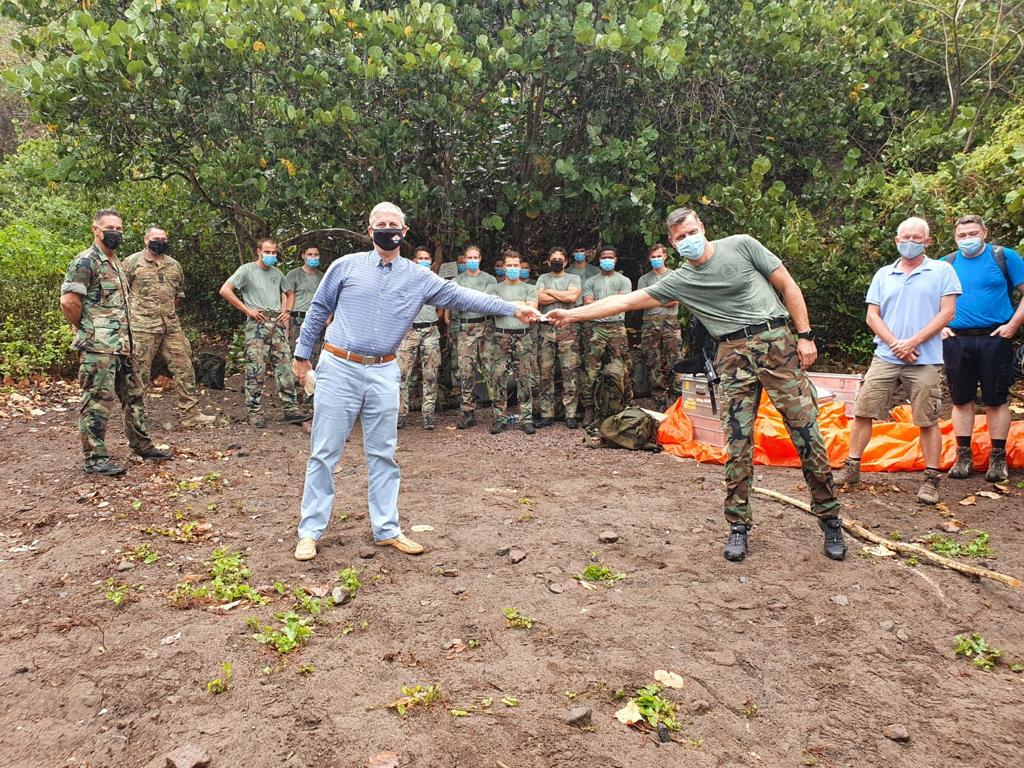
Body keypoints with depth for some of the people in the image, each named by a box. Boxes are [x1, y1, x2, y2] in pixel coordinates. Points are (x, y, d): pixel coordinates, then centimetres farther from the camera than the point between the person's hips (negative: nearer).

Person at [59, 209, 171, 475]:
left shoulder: (116, 263, 17)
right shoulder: (86, 261, -11)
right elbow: (68, 301, -18)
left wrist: (126, 338, 15)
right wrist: (86, 328, -7)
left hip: (122, 345, 9)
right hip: (97, 347, -9)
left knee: (135, 395, 15)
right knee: (98, 401, -3)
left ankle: (142, 445, 27)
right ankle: (95, 458, 4)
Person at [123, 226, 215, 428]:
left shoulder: (174, 265, 14)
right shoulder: (132, 262, -1)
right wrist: (133, 312, 0)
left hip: (172, 326, 5)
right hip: (142, 327, -5)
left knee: (184, 368, 2)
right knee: (140, 372, 2)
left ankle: (190, 415, 8)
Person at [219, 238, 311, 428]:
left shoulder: (277, 273, 18)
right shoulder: (246, 270, 1)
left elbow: (285, 293, 33)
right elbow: (225, 290, -6)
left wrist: (285, 310, 13)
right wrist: (247, 310, -8)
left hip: (278, 323, 5)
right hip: (257, 324, -5)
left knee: (284, 367, 2)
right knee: (255, 370, -5)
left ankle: (291, 409, 5)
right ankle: (255, 413, 1)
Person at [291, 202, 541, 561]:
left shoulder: (418, 277, 6)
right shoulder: (346, 266, 2)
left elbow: (462, 296, 0)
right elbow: (318, 310, 9)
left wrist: (513, 308, -7)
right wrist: (302, 353, 10)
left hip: (383, 373, 2)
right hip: (339, 369, -2)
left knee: (383, 455, 8)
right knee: (324, 453, 2)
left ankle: (387, 529, 19)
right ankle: (310, 531, 12)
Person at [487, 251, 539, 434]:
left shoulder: (529, 289, 14)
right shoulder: (494, 288, 13)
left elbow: (531, 309, -3)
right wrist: (518, 304, -3)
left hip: (523, 338, 0)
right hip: (501, 337, 0)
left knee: (525, 380, 0)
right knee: (498, 378, -4)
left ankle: (526, 419, 4)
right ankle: (498, 419, 2)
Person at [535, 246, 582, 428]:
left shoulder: (573, 279, 10)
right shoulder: (543, 278, 15)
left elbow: (572, 297, -11)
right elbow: (539, 299, -3)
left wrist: (549, 291, -1)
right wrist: (563, 296, -5)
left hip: (567, 329, -2)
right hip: (546, 329, 2)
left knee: (570, 372, -5)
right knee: (545, 372, 1)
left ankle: (571, 415, -1)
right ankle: (547, 414, 6)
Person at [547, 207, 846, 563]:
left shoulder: (741, 245, 4)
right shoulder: (678, 280, 8)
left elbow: (787, 285, 6)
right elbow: (625, 300, 7)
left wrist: (805, 335, 0)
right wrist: (572, 314, 2)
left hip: (777, 340, -1)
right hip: (734, 354, 2)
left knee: (806, 433, -1)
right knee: (737, 443, -3)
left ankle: (829, 516, 14)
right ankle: (738, 525, 9)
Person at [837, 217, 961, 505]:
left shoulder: (942, 271, 4)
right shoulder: (883, 275, 13)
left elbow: (947, 313, -3)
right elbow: (872, 316, 7)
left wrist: (913, 342, -12)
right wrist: (895, 344, -8)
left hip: (925, 360, -3)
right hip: (885, 358, 3)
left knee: (927, 420, 1)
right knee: (863, 411, 1)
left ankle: (932, 479, 11)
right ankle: (852, 468, 12)